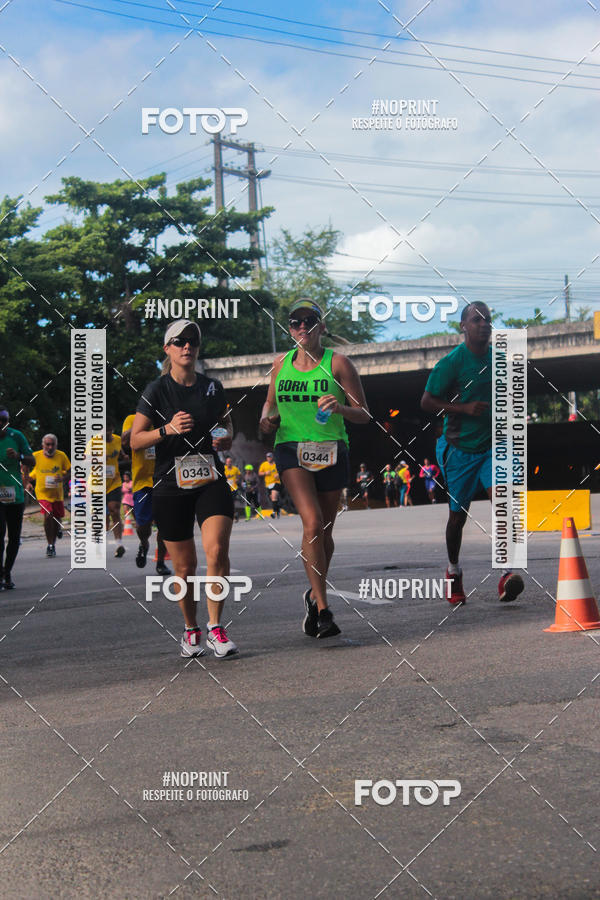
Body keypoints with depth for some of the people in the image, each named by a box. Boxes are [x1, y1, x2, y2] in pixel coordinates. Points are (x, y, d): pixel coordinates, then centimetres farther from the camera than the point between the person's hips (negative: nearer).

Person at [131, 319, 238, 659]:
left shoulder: (213, 387, 8)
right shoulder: (156, 391, -1)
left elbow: (225, 422, 25)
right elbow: (136, 440, -3)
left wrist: (226, 437, 2)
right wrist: (168, 429, -19)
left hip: (211, 481, 1)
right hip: (171, 487, -1)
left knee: (217, 551, -20)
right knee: (185, 567, 4)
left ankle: (216, 626, -7)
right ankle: (192, 630, 25)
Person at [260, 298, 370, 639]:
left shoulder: (338, 364, -2)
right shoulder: (281, 363, 8)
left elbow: (364, 415, -1)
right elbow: (271, 402, 23)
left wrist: (340, 408, -22)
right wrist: (267, 419, 0)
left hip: (331, 451, 0)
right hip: (291, 449, 0)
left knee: (324, 531, 9)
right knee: (313, 522, -19)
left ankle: (315, 596, 34)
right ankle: (322, 608, -18)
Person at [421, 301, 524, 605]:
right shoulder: (452, 361, -10)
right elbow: (427, 402, -9)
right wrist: (465, 408, -19)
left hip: (493, 446, 3)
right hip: (459, 448, -3)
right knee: (458, 514, 7)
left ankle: (506, 574, -22)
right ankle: (453, 572, 31)